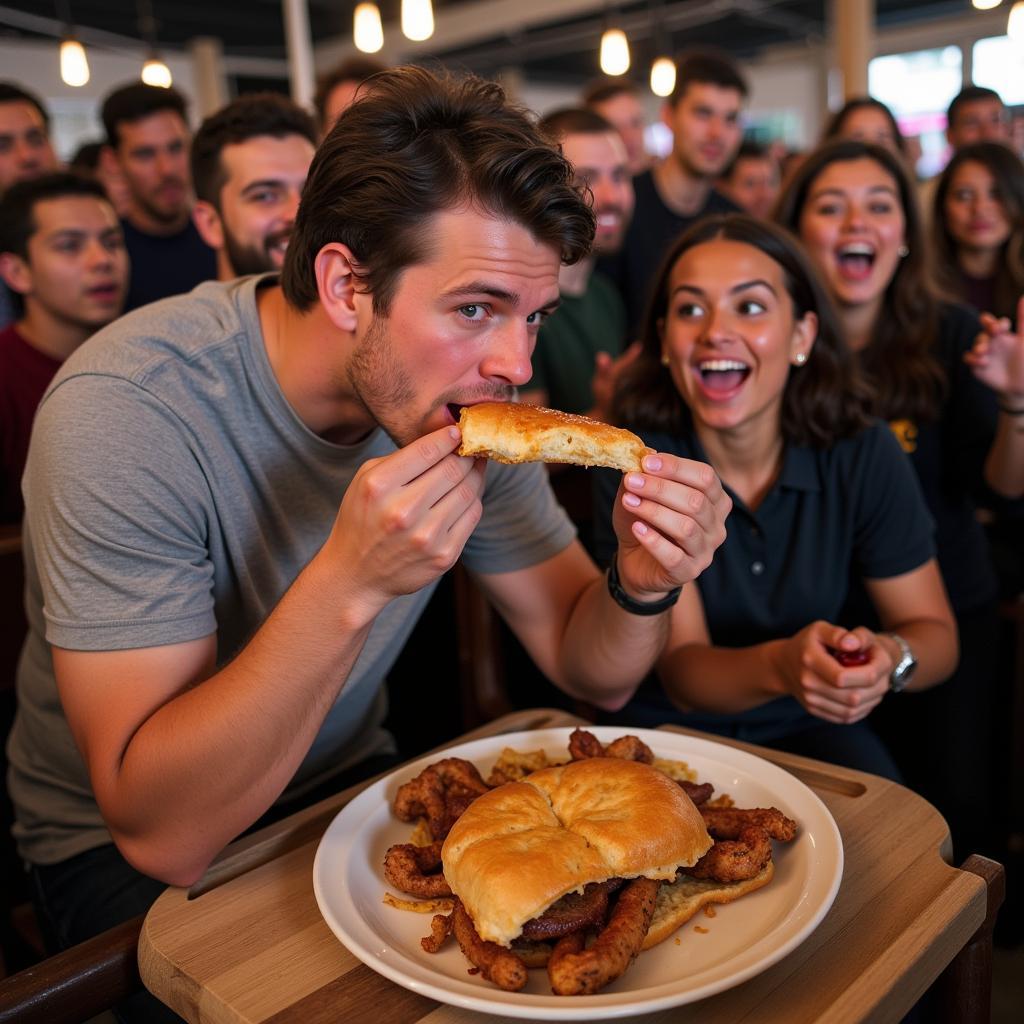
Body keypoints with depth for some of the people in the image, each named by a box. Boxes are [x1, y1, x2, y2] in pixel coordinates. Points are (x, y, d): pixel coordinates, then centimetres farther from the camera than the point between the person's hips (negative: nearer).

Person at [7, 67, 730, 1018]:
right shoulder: (129, 406, -28)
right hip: (118, 849, -3)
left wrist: (641, 584, -26)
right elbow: (160, 834, -30)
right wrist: (349, 584, -41)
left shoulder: (469, 391, -12)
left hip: (347, 782, 4)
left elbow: (588, 672, -5)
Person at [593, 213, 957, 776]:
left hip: (807, 728, 2)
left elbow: (934, 630, -3)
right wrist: (780, 665, -39)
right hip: (670, 729, -2)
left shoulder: (862, 452, -11)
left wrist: (889, 659, -27)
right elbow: (680, 673, -17)